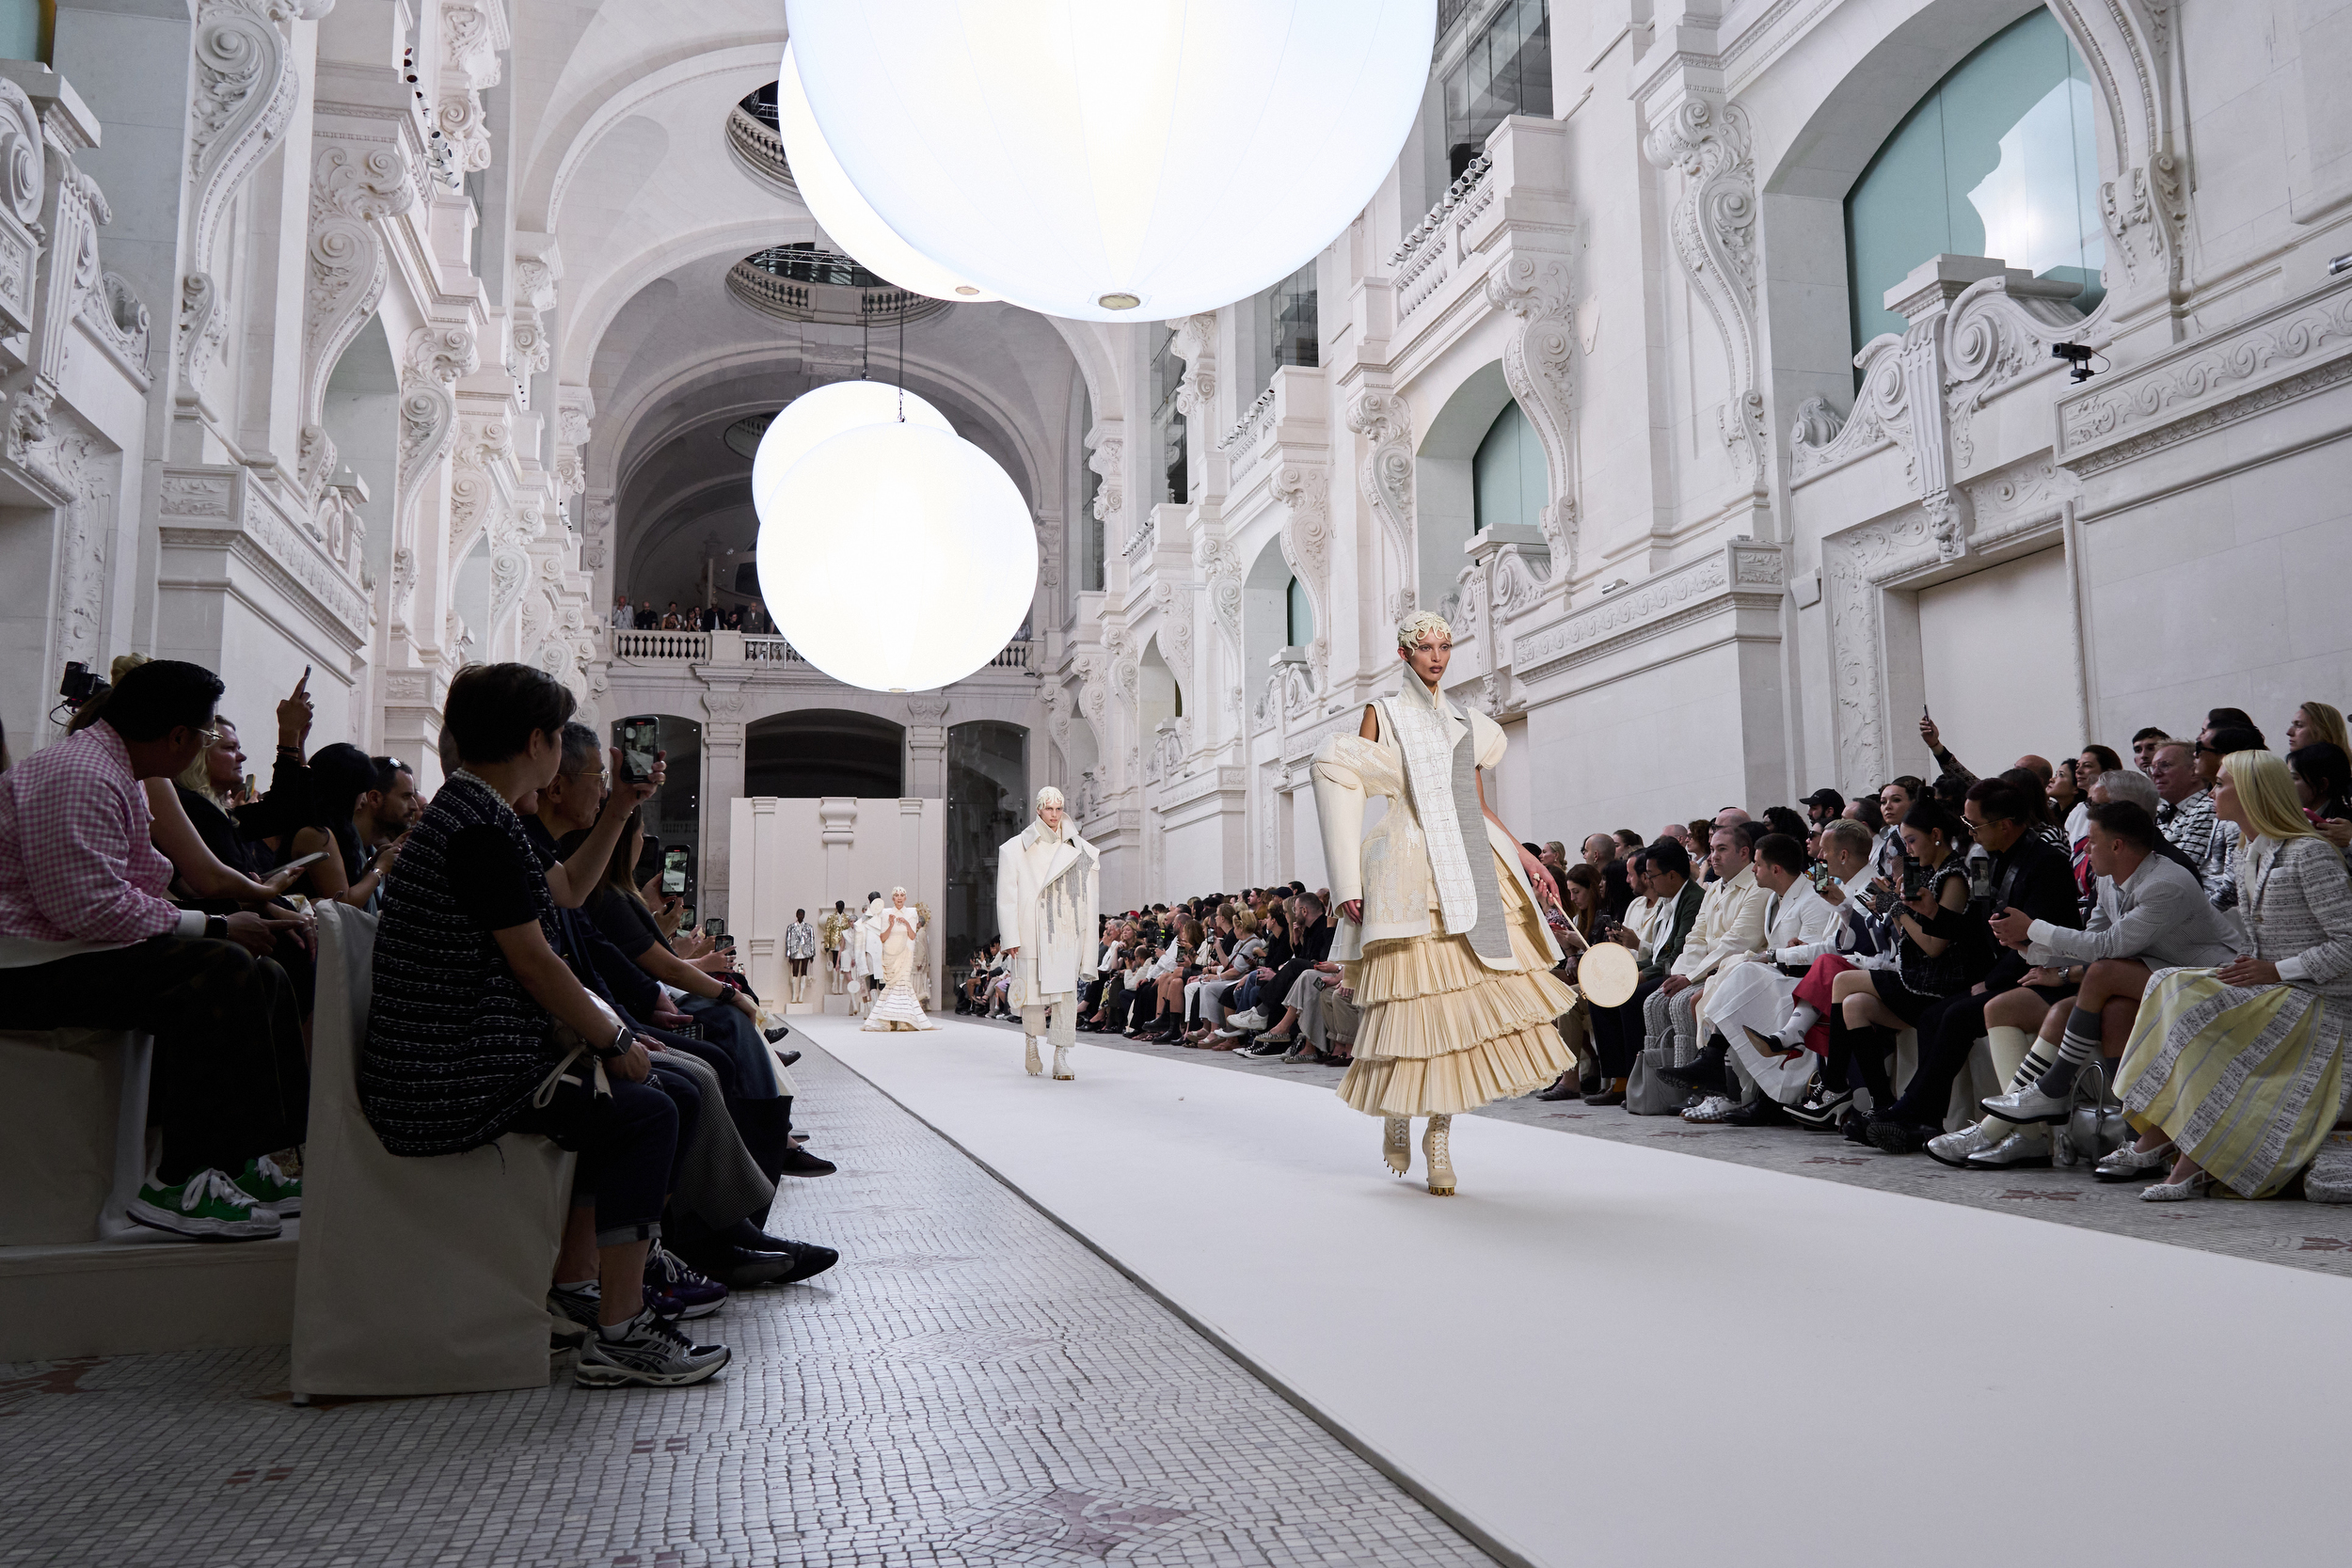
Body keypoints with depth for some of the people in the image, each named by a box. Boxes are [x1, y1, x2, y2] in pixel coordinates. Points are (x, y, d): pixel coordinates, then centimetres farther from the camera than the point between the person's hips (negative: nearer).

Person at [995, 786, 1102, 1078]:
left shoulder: (1078, 850, 10)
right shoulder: (1017, 848, 3)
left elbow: (1087, 897, 11)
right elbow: (1007, 895, 0)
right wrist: (1011, 938, -6)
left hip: (1066, 931, 1)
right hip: (1032, 932, -1)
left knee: (1066, 991, -7)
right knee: (1033, 988, 1)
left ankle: (1061, 1058, -5)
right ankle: (1030, 1041, 27)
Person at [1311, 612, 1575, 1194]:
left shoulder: (1466, 722, 20)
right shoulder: (1383, 716, 6)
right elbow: (1348, 795, 1)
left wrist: (1526, 860, 12)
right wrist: (1350, 884, -8)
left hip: (1470, 872, 5)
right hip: (1413, 876, -4)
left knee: (1471, 1001, -4)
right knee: (1420, 1000, -7)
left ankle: (1440, 1135, 6)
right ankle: (1395, 1117, 17)